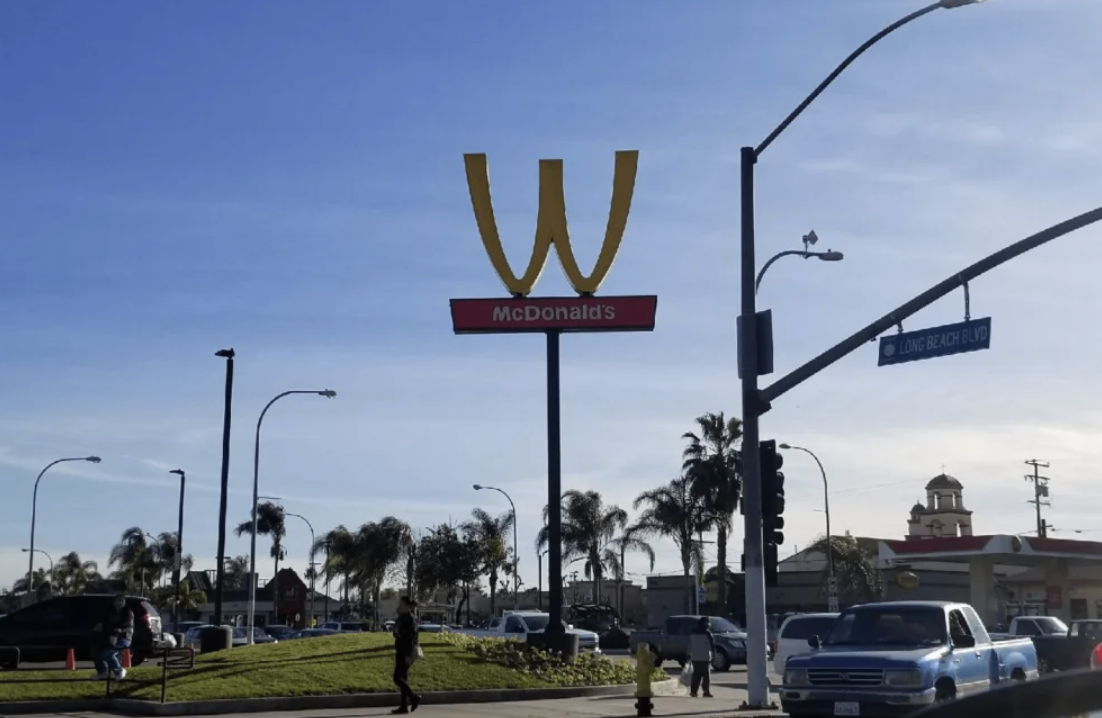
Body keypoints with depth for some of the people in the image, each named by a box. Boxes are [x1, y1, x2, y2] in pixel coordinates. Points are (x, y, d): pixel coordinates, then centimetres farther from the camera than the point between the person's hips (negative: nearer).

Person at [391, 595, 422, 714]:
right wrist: (397, 653, 21)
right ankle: (405, 706, 10)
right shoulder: (401, 618, 13)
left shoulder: (410, 619, -15)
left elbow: (411, 638, -19)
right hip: (401, 652, 10)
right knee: (403, 678, 8)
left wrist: (409, 655, -23)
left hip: (406, 653, -10)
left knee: (397, 678, -10)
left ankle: (414, 697, -1)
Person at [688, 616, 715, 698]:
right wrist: (713, 652, 5)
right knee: (706, 674, -2)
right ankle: (706, 691, -7)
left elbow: (690, 645, 13)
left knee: (696, 675, 9)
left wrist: (689, 654, 17)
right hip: (705, 657, -5)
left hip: (695, 657, 5)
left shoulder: (693, 632, 10)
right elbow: (712, 643, -7)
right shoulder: (707, 632, -8)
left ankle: (693, 691, 4)